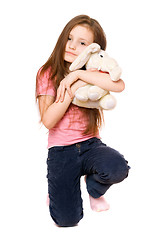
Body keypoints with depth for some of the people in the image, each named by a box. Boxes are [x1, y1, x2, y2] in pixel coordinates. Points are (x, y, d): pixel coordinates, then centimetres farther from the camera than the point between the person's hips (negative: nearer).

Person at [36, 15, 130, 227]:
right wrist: (74, 88, -22)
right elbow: (48, 120, -14)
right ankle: (57, 187, 22)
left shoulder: (94, 72, 1)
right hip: (60, 149, -2)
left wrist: (78, 74, -25)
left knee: (118, 168, -32)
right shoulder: (48, 73, -3)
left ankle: (94, 189, 5)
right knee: (67, 219, -14)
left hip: (90, 144, 2)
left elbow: (119, 85, -23)